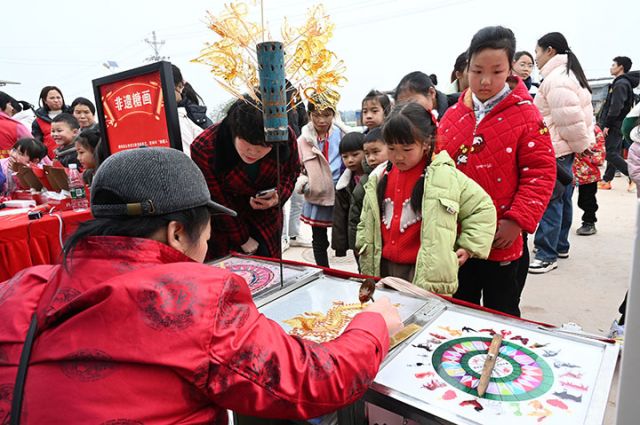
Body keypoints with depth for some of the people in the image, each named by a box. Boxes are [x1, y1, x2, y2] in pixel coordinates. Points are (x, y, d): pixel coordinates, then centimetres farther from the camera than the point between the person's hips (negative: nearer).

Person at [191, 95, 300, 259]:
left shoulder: (286, 137, -23)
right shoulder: (204, 148, -29)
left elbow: (291, 172, -1)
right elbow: (218, 202, -16)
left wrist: (279, 195, -22)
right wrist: (243, 239, -8)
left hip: (266, 219, 3)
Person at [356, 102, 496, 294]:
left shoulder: (444, 176, -9)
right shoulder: (379, 177, 6)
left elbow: (483, 208, 0)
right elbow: (366, 222, 19)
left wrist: (468, 247, -4)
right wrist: (365, 251, 13)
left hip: (426, 275, -5)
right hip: (383, 268, 5)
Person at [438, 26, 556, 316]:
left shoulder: (525, 115, -8)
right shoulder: (452, 116, 3)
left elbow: (540, 172, -10)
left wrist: (517, 221, -18)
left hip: (501, 240, -4)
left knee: (501, 313, 15)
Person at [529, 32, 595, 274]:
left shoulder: (556, 78, -16)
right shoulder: (568, 74, 18)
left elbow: (569, 119, -23)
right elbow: (576, 116, 20)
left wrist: (580, 145, -11)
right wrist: (581, 145, 20)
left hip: (557, 152, -11)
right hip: (567, 150, 11)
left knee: (549, 201, -8)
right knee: (562, 198, 16)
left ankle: (547, 254, -3)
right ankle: (560, 245, 27)